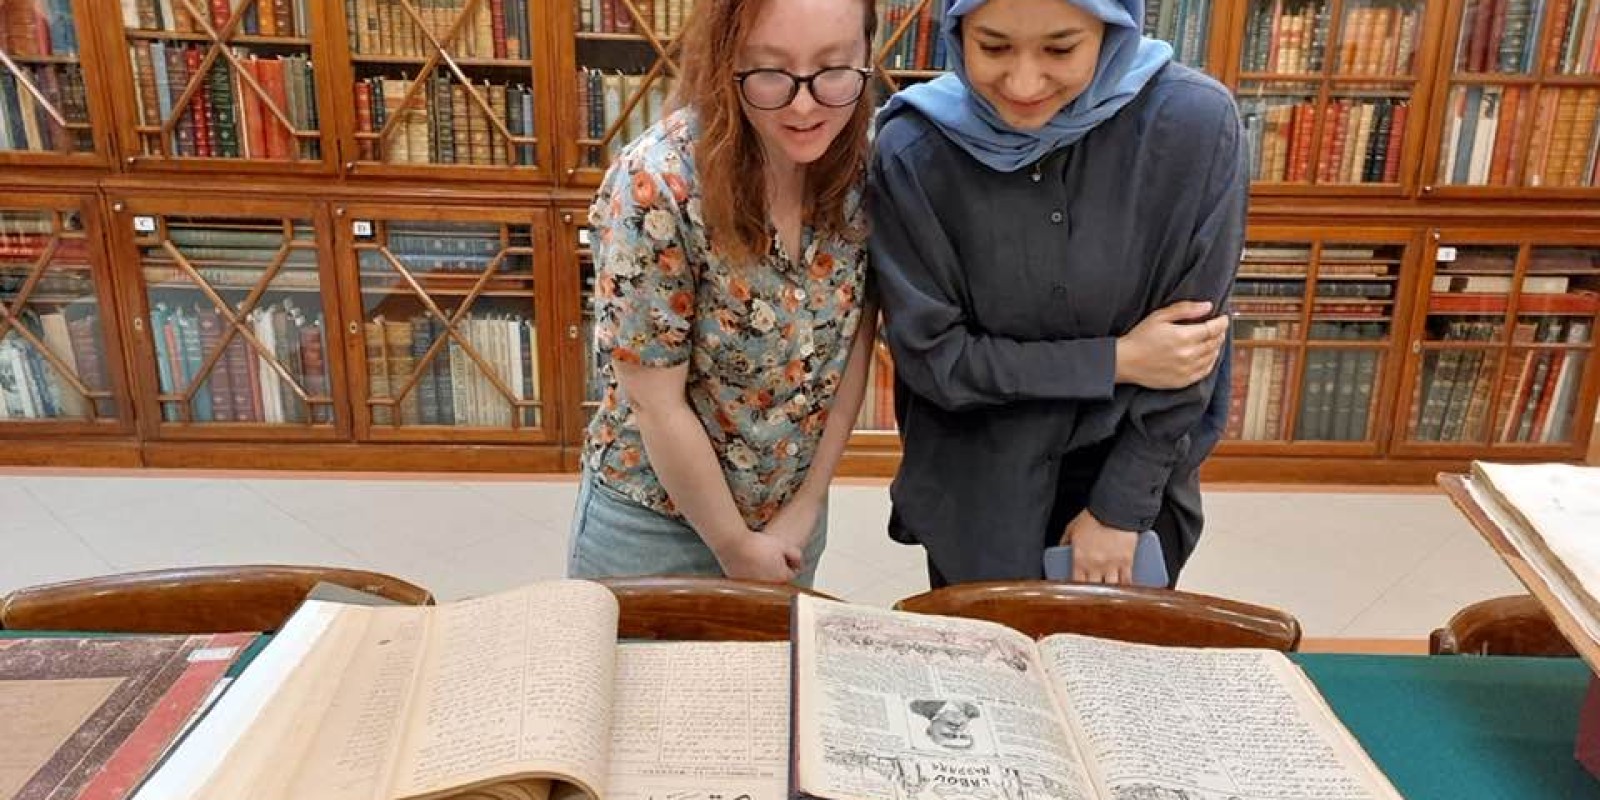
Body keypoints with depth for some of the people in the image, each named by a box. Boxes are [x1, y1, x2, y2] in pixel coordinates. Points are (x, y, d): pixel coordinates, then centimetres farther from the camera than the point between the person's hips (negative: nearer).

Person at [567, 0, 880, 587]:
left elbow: (853, 342, -4)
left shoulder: (862, 166, -12)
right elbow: (657, 405, -20)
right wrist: (735, 545, -11)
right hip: (655, 523, -4)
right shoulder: (656, 187, -26)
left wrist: (807, 505, -4)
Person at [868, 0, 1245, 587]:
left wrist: (1121, 508, -9)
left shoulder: (1194, 124, -20)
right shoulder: (913, 151, -20)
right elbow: (930, 355, -15)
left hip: (1137, 480, 1)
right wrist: (1116, 361, -19)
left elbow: (1186, 350, -13)